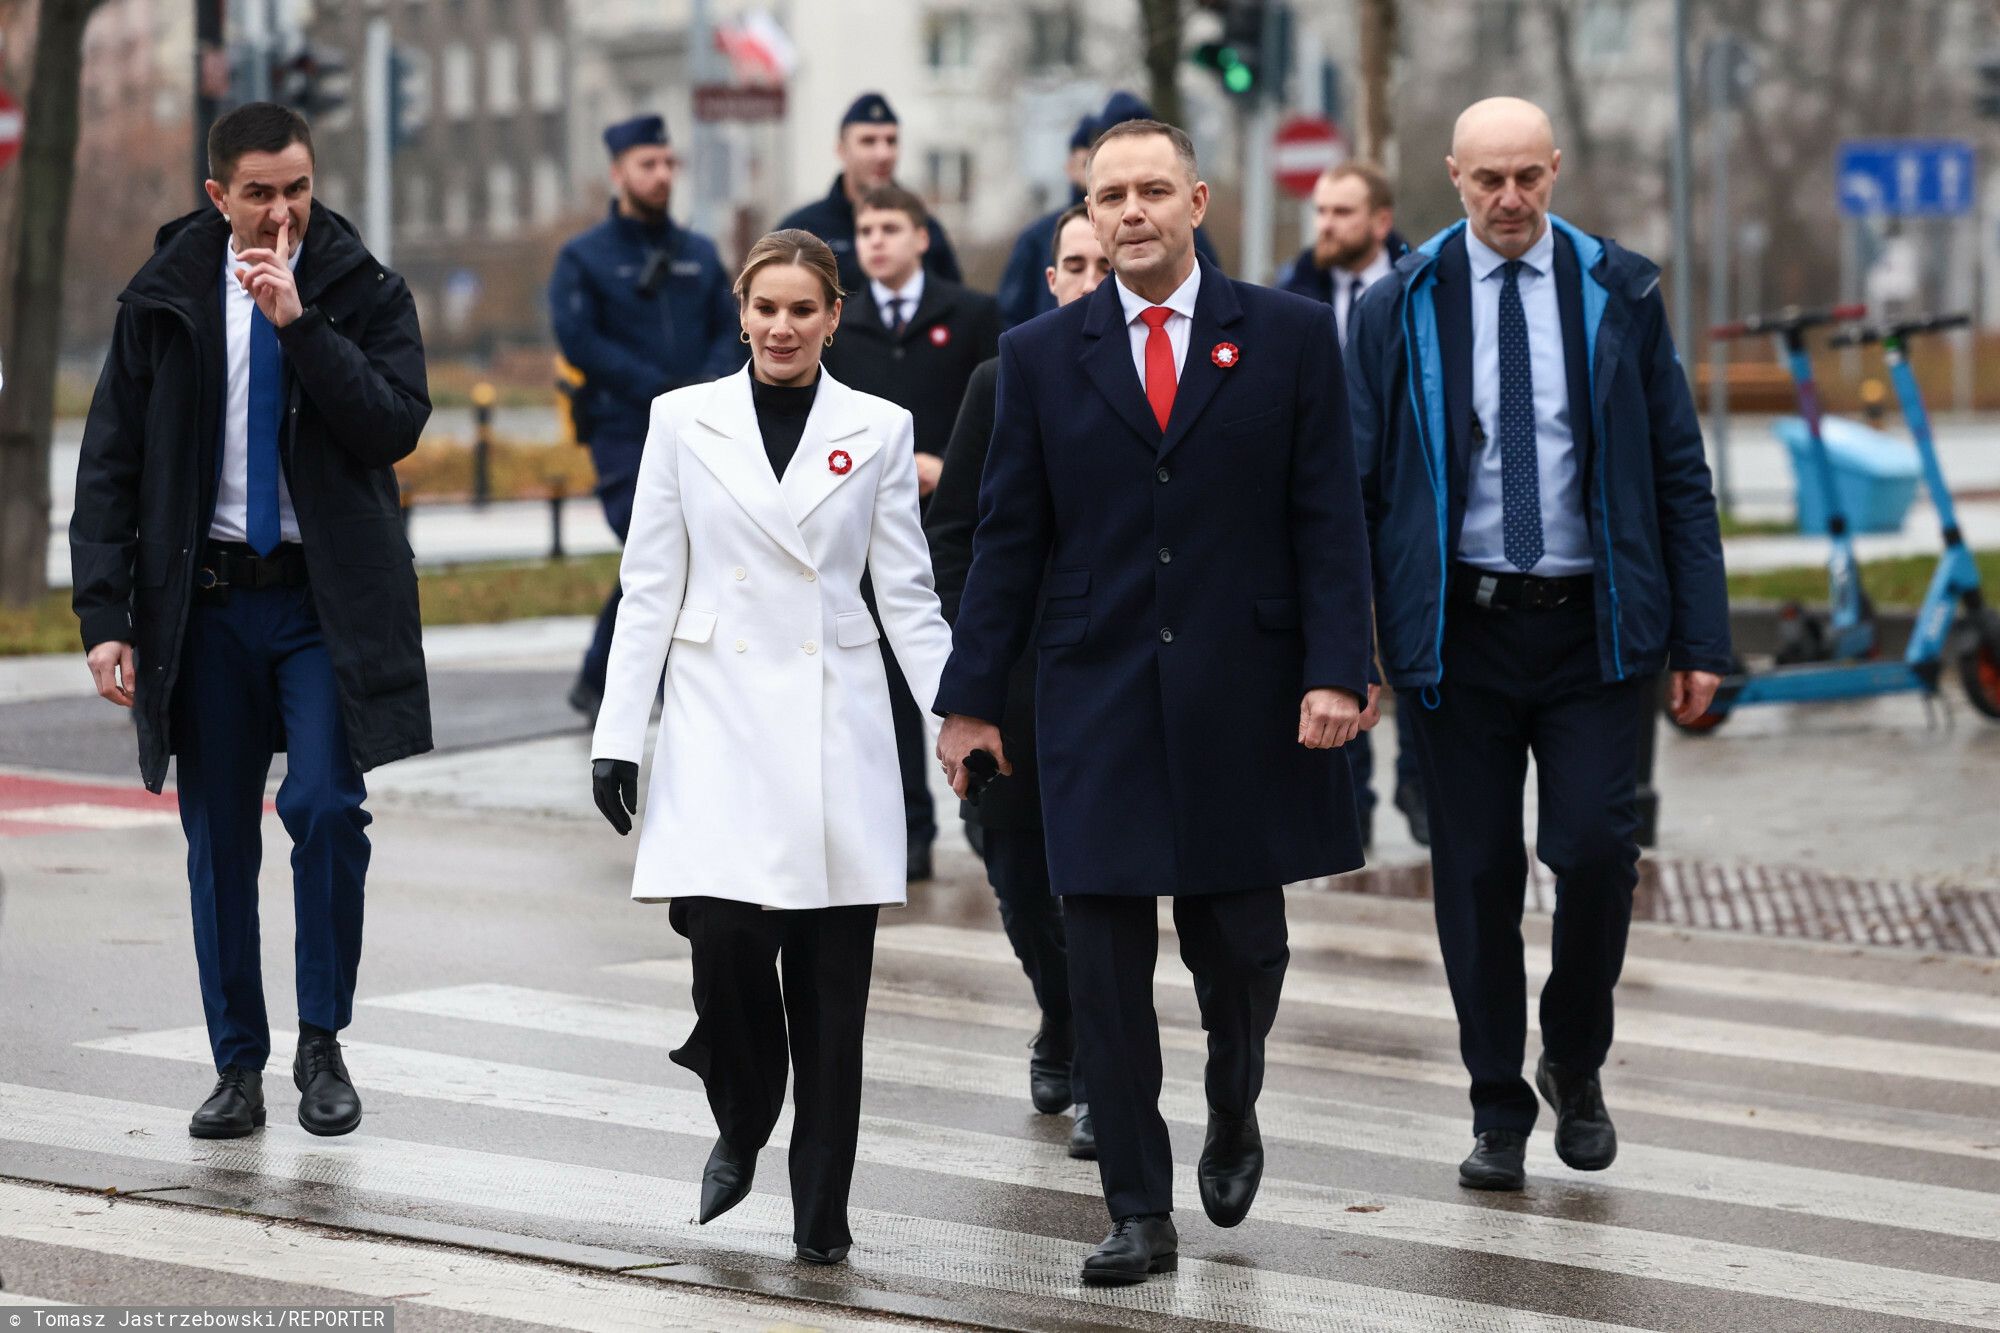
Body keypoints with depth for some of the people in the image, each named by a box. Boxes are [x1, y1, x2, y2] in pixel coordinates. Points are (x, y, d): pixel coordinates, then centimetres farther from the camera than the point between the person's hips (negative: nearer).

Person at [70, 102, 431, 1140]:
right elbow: (110, 461, 4)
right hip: (206, 600, 2)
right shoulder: (166, 298, 3)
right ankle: (238, 1067, 17)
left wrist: (298, 321, -20)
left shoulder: (364, 294, 1)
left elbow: (397, 426, -14)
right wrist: (103, 613, -4)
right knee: (218, 838, 6)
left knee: (325, 806, -16)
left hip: (326, 598, -2)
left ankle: (323, 1044, 1)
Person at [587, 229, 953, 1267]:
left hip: (837, 731, 0)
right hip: (719, 723, 0)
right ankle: (742, 1125, 17)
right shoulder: (685, 420, 6)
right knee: (724, 945, -13)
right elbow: (649, 589, 6)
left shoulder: (879, 430, 6)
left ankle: (821, 1208, 10)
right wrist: (617, 735, 1)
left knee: (830, 985, -1)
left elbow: (908, 596, 7)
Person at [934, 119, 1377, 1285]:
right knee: (1105, 965, -1)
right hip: (1098, 704, 1)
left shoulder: (1291, 336, 2)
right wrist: (973, 696, 3)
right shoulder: (1042, 355, 6)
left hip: (1246, 702, -1)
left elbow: (1329, 518, -1)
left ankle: (1234, 1115, 37)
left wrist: (1335, 672, -10)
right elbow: (1009, 536, 7)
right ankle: (1141, 1213, 7)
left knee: (1240, 945, 6)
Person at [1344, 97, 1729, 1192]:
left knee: (1595, 848, -10)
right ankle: (1498, 1112, 17)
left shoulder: (1619, 296, 3)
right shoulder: (1400, 308, 1)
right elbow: (1356, 483, 3)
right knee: (1476, 873, 4)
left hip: (1593, 622, 0)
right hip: (1459, 626, 0)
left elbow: (1678, 471, 4)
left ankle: (1575, 1061, 16)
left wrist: (1701, 637, -1)